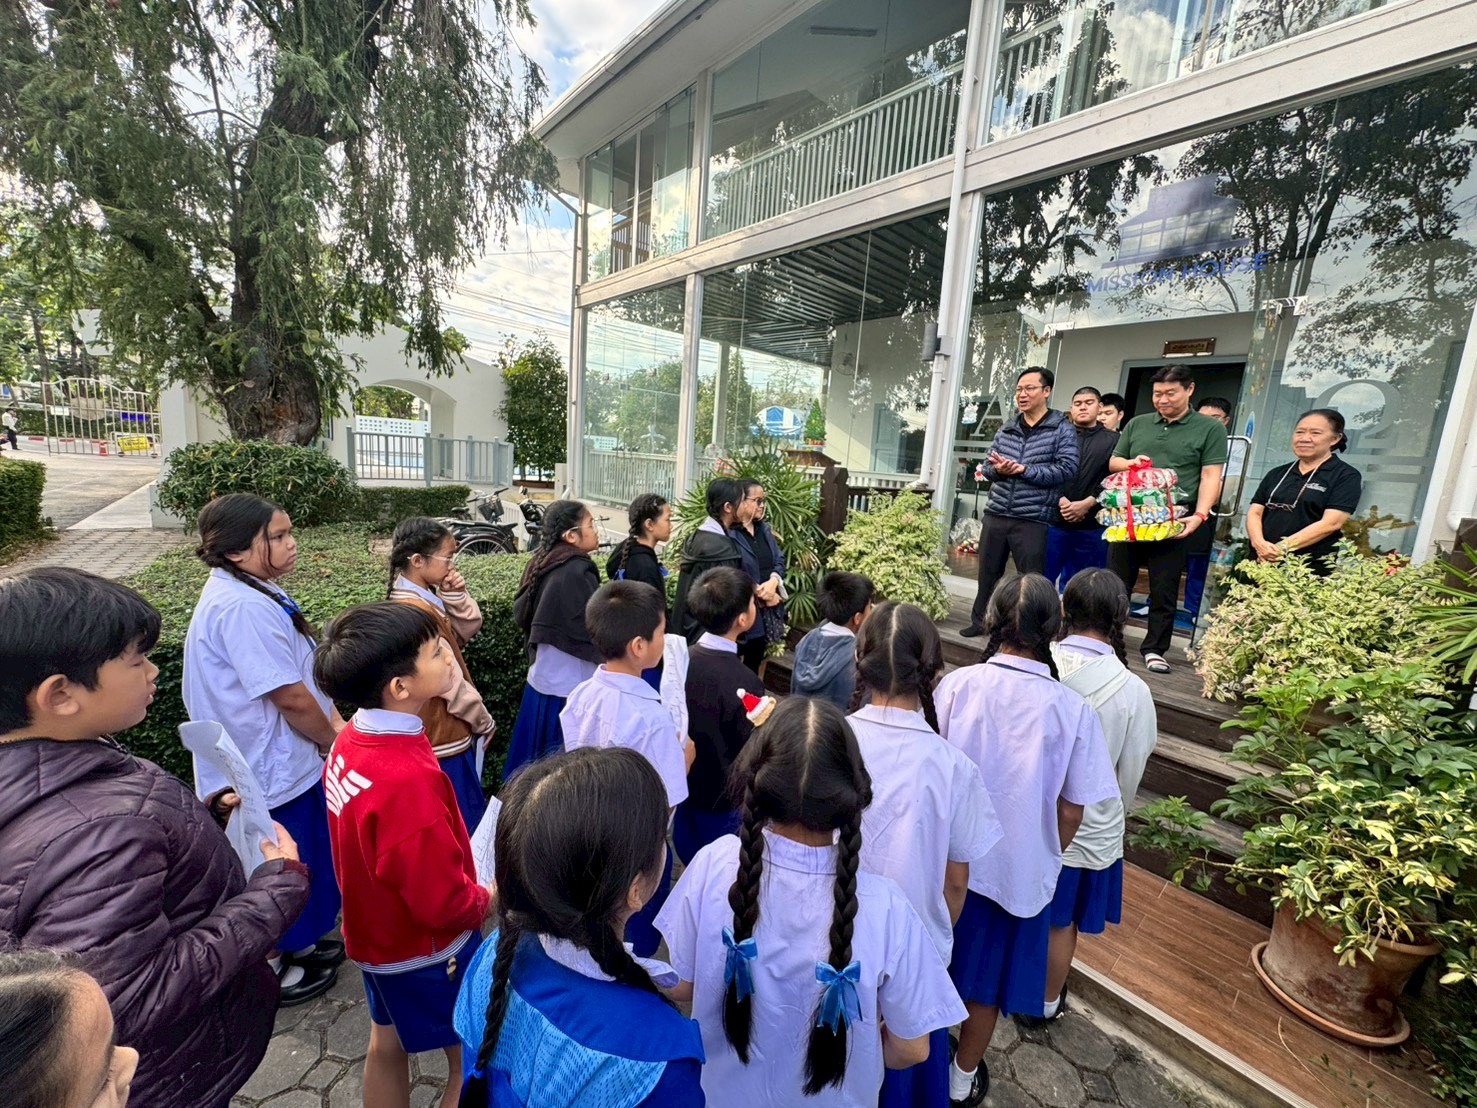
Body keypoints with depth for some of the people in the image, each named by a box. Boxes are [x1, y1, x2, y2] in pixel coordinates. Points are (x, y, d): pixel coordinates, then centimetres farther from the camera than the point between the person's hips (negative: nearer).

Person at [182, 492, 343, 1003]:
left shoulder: (254, 591, 4)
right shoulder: (243, 608, -29)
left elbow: (303, 672, 8)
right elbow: (291, 698, -27)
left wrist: (334, 720, 1)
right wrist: (334, 741, -11)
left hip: (284, 759, 10)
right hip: (271, 770, -10)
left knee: (308, 860, 26)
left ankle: (296, 944, 47)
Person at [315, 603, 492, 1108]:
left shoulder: (350, 741, -12)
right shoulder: (407, 779, -38)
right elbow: (446, 905, -30)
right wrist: (489, 898, -11)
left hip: (378, 931, 7)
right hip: (428, 949, -7)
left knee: (388, 1045, 28)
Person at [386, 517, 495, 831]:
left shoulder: (425, 597, 1)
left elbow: (469, 629, 7)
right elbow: (450, 680, -24)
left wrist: (456, 597, -11)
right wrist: (484, 722, -11)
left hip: (446, 730, 9)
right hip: (442, 736, -9)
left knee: (470, 809, 24)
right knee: (463, 823, 7)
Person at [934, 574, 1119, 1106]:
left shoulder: (956, 685, -19)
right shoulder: (1073, 710, -19)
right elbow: (1072, 808, -10)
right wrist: (1048, 856, 10)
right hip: (1019, 867, 0)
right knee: (987, 979, 22)